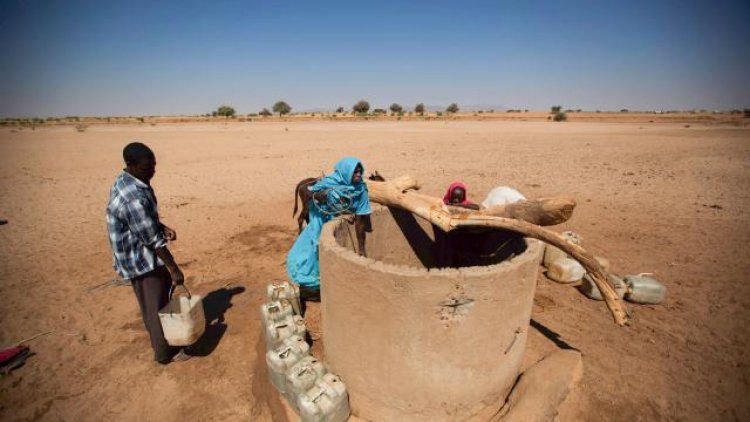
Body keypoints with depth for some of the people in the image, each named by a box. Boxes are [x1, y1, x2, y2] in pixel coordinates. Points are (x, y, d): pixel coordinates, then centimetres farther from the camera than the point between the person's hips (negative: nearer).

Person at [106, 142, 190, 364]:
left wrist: (163, 227, -1)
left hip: (141, 254, 10)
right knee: (156, 306, 7)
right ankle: (165, 352, 26)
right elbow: (153, 240, -27)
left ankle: (160, 336, 46)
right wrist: (174, 269, -19)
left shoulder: (127, 181, 1)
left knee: (160, 299, 25)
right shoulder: (133, 198, -31)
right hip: (140, 259, -10)